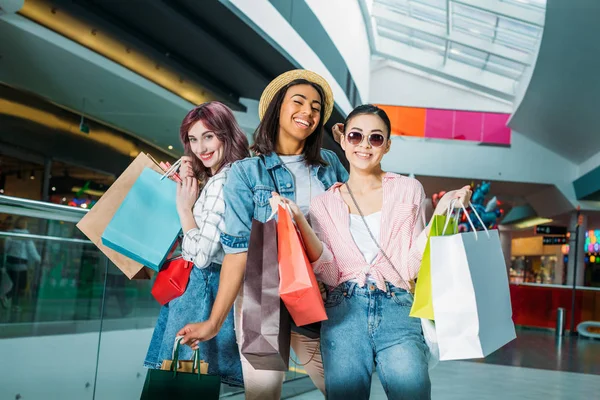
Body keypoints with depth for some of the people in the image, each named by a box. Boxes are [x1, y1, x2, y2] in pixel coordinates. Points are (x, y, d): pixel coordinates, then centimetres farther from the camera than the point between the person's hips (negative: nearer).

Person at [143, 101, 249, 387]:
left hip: (201, 290, -10)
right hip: (207, 286, 10)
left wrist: (184, 206, -12)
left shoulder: (223, 182, -19)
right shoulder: (218, 178, 12)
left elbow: (201, 255, -23)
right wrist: (185, 184, 8)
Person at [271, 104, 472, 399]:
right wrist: (300, 222, -9)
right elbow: (329, 274, 1)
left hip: (397, 306, 0)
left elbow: (410, 266, 4)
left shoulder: (408, 190, 10)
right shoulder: (325, 203, 12)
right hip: (345, 309, 1)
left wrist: (440, 215, -8)